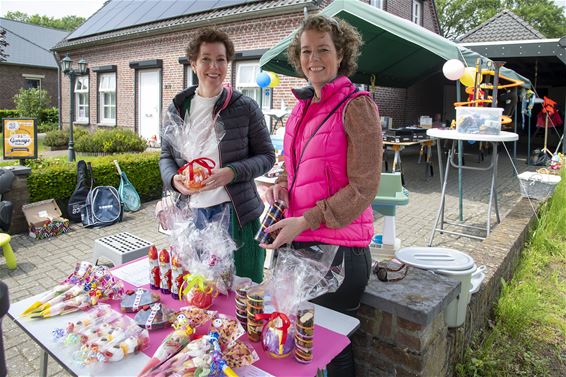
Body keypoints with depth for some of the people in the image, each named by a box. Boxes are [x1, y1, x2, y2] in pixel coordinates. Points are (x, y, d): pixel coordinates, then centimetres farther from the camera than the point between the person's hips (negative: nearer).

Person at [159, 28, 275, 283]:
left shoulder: (245, 107, -3)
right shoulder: (178, 108, 6)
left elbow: (267, 156, 0)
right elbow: (166, 155, 15)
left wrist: (232, 172, -17)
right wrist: (173, 179, -7)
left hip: (236, 213, -2)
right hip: (191, 213, 3)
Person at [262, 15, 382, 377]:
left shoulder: (356, 105, -12)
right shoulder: (303, 106, 10)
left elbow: (364, 187, -15)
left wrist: (305, 221, -20)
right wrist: (283, 183, 0)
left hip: (338, 245, -7)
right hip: (300, 239, 7)